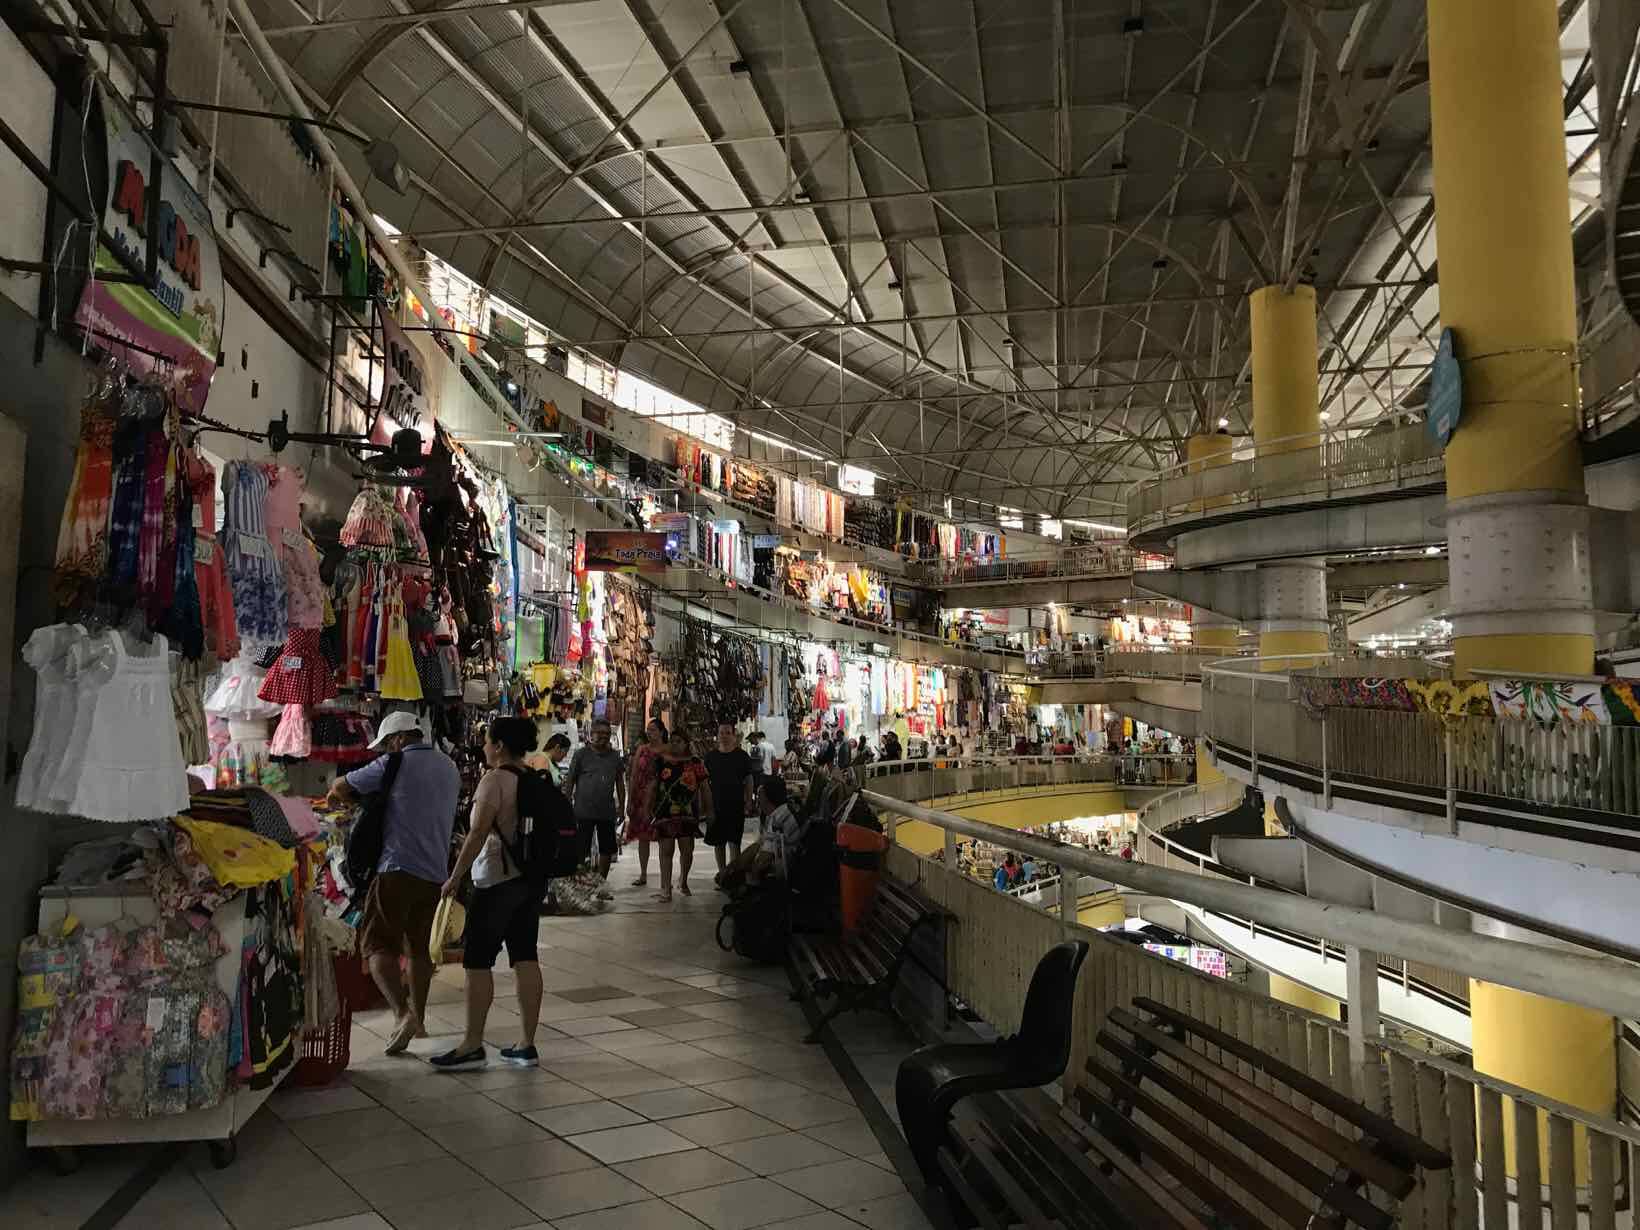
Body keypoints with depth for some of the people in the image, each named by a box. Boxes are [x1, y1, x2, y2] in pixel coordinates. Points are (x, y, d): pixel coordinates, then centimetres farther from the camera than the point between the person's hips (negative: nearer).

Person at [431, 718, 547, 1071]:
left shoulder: (495, 780, -13)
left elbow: (478, 833, -18)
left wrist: (455, 877, -13)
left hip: (496, 880, -8)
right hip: (530, 879, 8)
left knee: (477, 960, 1)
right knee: (525, 957, 8)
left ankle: (472, 1045, 6)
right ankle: (526, 1044, 12)